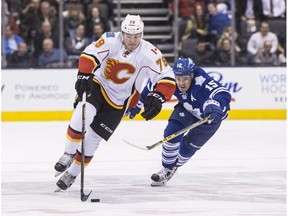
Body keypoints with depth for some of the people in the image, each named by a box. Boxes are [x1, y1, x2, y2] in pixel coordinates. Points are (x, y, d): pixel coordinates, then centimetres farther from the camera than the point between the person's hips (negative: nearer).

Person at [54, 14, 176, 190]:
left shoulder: (150, 54, -18)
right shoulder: (111, 40, -18)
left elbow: (167, 78, -17)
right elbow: (89, 55, -25)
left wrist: (157, 98, -31)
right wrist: (84, 75, -41)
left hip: (119, 101, 1)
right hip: (97, 86, -1)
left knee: (93, 138, 1)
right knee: (83, 115, -30)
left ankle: (73, 173, 19)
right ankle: (69, 154, -11)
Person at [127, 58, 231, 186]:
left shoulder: (202, 82, -42)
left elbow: (222, 94, -56)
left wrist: (214, 107, -76)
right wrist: (138, 103, -3)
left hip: (211, 116, -4)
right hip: (187, 108, 4)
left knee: (189, 145, -2)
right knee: (171, 133, -14)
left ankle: (173, 167, 28)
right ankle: (166, 170, 7)